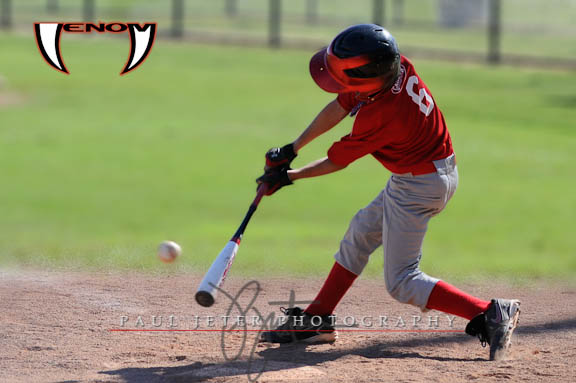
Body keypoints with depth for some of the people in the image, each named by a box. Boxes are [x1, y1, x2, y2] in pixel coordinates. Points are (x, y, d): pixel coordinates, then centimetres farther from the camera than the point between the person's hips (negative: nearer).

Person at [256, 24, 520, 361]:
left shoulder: (378, 117, -33)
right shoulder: (396, 66, -11)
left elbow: (336, 162, -15)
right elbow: (338, 109, 2)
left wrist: (289, 176, 0)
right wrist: (292, 150, 6)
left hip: (418, 187, -10)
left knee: (402, 283, -1)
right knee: (361, 234, 21)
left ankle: (492, 313, -10)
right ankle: (317, 321, 32)